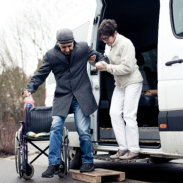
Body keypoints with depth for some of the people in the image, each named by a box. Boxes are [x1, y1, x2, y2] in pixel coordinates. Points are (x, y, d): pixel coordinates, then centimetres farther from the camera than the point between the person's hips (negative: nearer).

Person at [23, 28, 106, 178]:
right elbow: (40, 75, 1)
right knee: (56, 127, -13)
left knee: (83, 130, -5)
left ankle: (88, 161, 16)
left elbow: (98, 56, 18)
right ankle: (54, 164, -5)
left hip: (82, 96, -1)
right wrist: (30, 89, -14)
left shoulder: (83, 48, 0)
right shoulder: (51, 55, -1)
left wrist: (102, 63, -5)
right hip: (62, 97, 1)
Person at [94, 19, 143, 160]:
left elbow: (127, 67, -24)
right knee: (115, 113, 1)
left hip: (132, 82, -9)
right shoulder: (109, 45, 7)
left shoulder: (125, 44, -19)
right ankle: (123, 148, 6)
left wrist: (106, 67, -24)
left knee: (129, 115, -10)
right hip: (120, 84, 9)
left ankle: (134, 150, -2)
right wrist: (101, 64, -5)